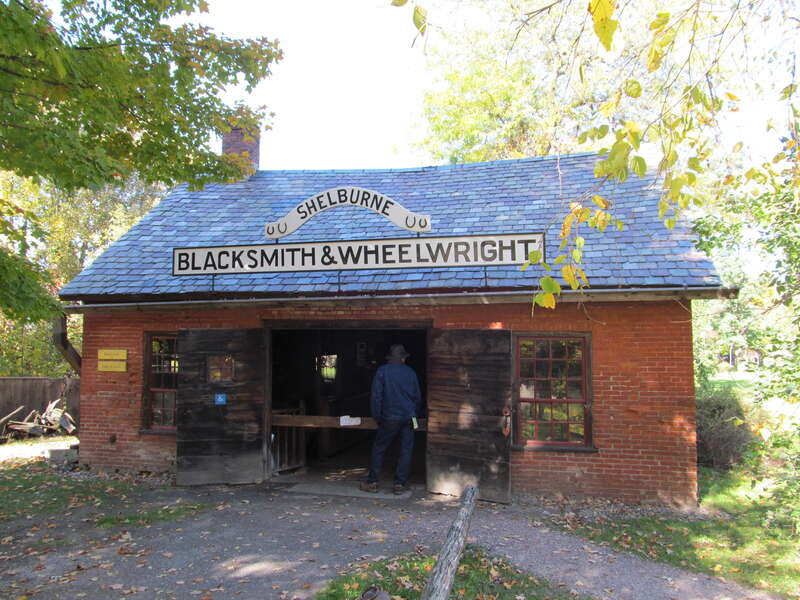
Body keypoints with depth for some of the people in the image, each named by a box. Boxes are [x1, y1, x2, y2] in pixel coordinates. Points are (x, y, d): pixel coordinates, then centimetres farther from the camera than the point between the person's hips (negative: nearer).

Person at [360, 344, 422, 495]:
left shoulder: (382, 371, -4)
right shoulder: (410, 372, 5)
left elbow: (376, 396, -7)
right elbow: (418, 397, 10)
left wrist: (377, 416, 2)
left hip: (390, 418, -2)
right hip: (408, 418, 2)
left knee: (378, 448, 9)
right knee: (406, 451, 8)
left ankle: (372, 482, 12)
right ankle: (400, 484, 9)